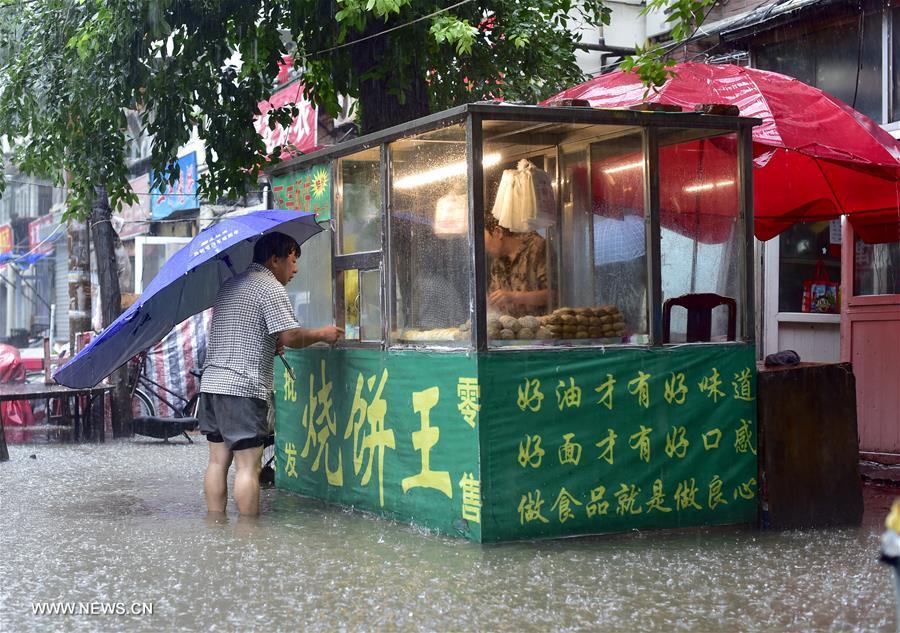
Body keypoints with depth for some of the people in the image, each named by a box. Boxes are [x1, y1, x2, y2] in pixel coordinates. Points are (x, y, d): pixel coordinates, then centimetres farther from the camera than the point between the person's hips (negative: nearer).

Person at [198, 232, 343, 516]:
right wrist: (322, 334, 1)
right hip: (244, 388, -9)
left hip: (211, 383, 9)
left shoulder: (230, 284, 21)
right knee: (248, 464, -5)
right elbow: (291, 336, -15)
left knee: (218, 461, 10)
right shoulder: (271, 288, -7)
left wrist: (273, 344, 21)